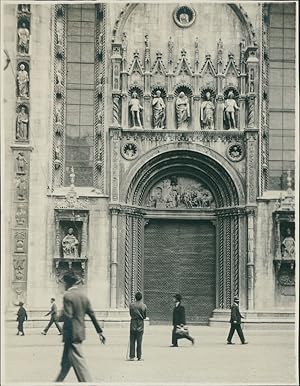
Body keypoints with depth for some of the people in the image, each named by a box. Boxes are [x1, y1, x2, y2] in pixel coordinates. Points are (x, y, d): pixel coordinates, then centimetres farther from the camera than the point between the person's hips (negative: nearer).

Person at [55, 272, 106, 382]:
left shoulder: (67, 296, -15)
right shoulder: (84, 296, 9)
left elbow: (67, 316, -23)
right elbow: (92, 315, 10)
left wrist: (59, 318, -1)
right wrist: (99, 331, 13)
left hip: (71, 334, -9)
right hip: (80, 332, 9)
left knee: (79, 363, -7)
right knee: (66, 363, 20)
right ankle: (58, 381, 32)